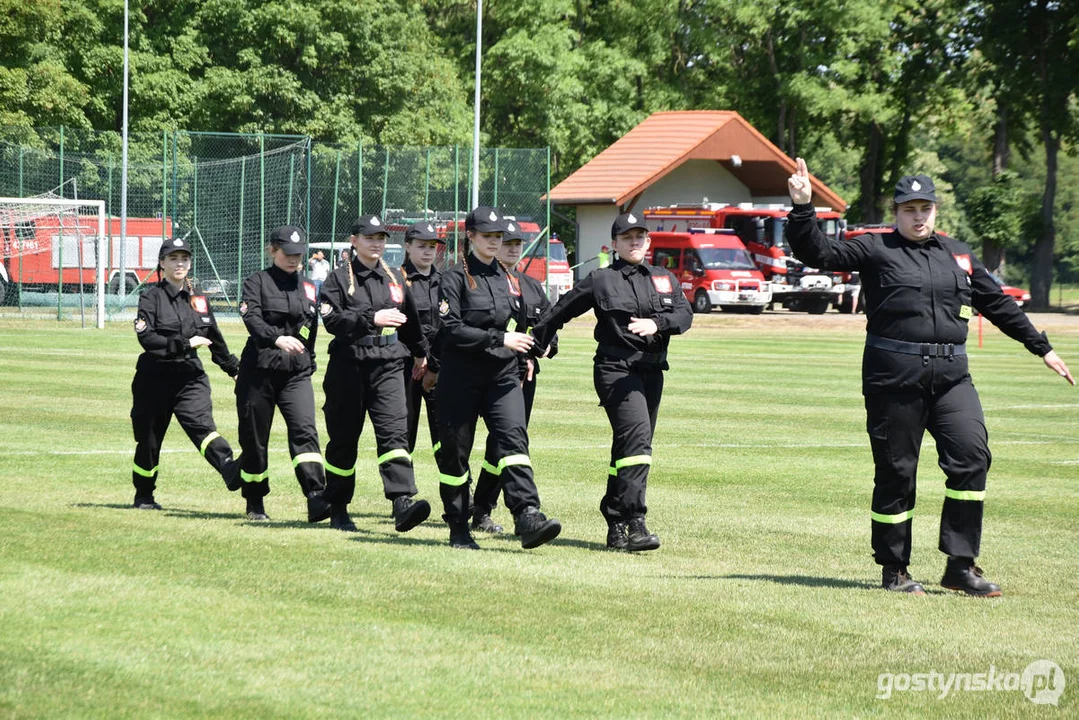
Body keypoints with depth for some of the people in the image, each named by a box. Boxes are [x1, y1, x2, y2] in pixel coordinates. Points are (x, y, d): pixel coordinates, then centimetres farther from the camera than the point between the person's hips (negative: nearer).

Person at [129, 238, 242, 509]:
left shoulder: (198, 299, 11)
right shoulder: (151, 298, -3)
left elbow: (215, 339, 22)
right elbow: (147, 338, -16)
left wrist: (233, 367, 27)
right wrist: (185, 343, -19)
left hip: (190, 376, 2)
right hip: (155, 377, -2)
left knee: (201, 423, -20)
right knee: (149, 438, 8)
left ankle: (230, 469, -42)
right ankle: (143, 495, 25)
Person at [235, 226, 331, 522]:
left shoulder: (308, 288, 14)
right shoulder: (257, 282, -1)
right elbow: (252, 318, -18)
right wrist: (277, 338, -36)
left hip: (296, 373, 3)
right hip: (259, 368, -2)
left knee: (304, 430, -16)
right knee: (254, 437, 4)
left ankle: (316, 498, -28)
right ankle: (255, 503, 21)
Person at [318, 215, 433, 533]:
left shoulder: (395, 280, 15)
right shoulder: (339, 279, 1)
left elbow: (410, 319, 29)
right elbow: (332, 319, -14)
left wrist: (420, 351, 39)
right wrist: (372, 319, -22)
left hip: (388, 366, 2)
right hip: (348, 366, -2)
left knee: (394, 431, -14)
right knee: (343, 438, 6)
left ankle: (402, 502, -27)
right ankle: (337, 509, 19)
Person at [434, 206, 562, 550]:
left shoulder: (509, 281, 13)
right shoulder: (455, 278, -4)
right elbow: (451, 330, -15)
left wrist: (522, 349, 10)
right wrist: (500, 339, -18)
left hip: (503, 376, 4)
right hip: (461, 376, -4)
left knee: (513, 437, -15)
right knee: (455, 450, 2)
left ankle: (528, 518, -28)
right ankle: (458, 530, 14)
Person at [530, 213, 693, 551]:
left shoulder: (666, 279, 14)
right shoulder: (601, 280, 3)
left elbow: (685, 314, -2)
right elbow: (559, 311, 11)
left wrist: (655, 323, -22)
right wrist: (532, 349, 14)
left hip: (652, 371, 6)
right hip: (615, 368, -6)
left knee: (630, 448, 10)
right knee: (636, 438, -21)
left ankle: (616, 526, 18)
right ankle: (634, 524, -27)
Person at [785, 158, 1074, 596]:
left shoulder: (959, 256, 17)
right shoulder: (876, 250, 3)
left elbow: (998, 305, 25)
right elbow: (817, 253, -6)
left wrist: (1042, 348, 28)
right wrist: (802, 209, -21)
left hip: (951, 376, 4)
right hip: (893, 376, -4)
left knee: (971, 455, -11)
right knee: (895, 471, 1)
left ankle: (960, 566, -6)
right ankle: (893, 571, 13)